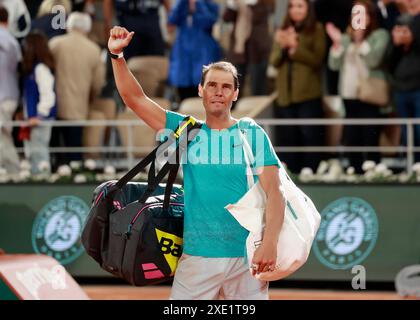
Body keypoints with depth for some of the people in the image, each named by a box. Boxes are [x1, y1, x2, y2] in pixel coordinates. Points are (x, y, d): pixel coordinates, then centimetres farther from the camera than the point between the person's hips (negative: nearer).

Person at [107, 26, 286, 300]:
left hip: (246, 257, -1)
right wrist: (117, 55, -7)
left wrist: (270, 242, -20)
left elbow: (274, 191, -6)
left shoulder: (252, 134, 3)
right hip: (197, 257, 2)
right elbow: (134, 98, 7)